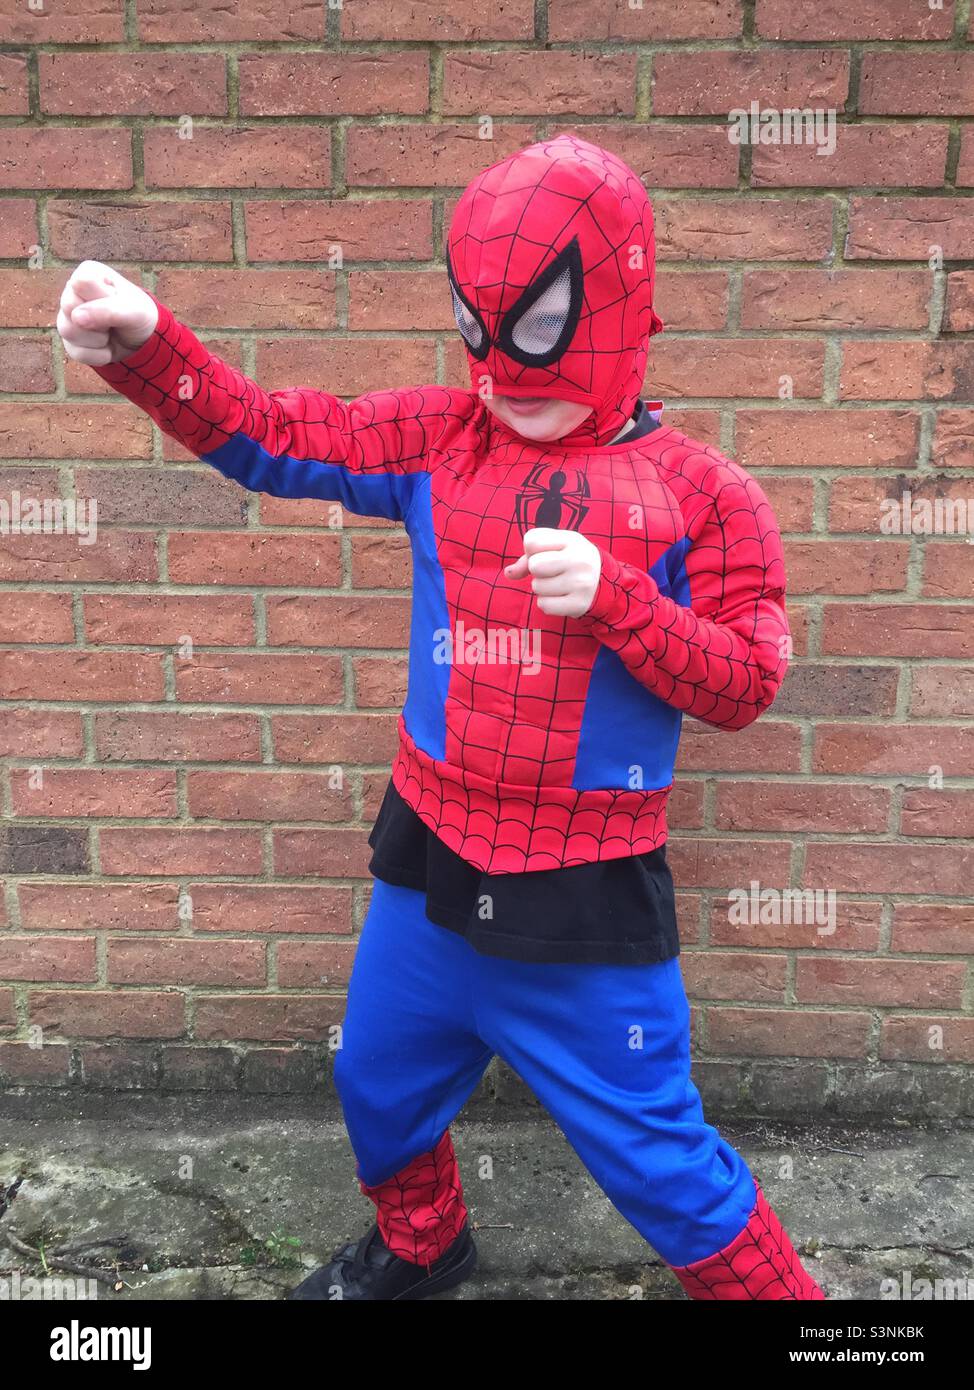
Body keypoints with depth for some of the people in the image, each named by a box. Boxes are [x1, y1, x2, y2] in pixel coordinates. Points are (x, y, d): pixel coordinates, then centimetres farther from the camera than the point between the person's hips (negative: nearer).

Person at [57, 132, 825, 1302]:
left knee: (656, 1162, 9)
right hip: (429, 866, 5)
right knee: (381, 1088, 27)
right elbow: (268, 438, -4)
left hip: (588, 899, -4)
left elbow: (745, 682, -11)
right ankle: (417, 1247, 59)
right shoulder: (440, 439, 0)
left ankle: (772, 1291, 39)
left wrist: (613, 595, -24)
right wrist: (143, 344, -19)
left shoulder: (699, 493, -9)